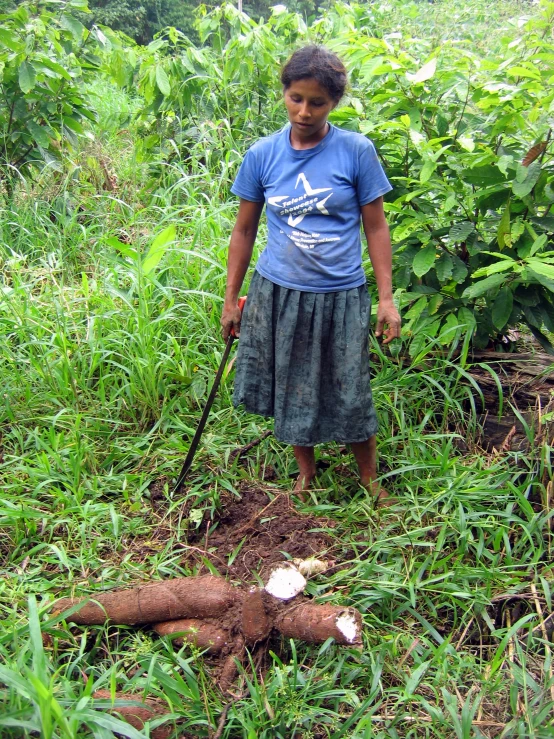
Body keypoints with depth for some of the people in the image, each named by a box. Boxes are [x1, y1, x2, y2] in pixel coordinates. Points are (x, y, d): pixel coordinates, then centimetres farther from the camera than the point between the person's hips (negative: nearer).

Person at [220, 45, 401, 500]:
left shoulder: (357, 151, -7)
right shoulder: (262, 155, -2)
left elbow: (376, 227, -2)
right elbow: (244, 229, 6)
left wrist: (387, 298, -7)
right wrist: (231, 299, 7)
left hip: (341, 297, -2)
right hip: (277, 294, 2)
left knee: (350, 395, 7)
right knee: (292, 391, 15)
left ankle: (370, 478, 33)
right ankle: (306, 473, 39)